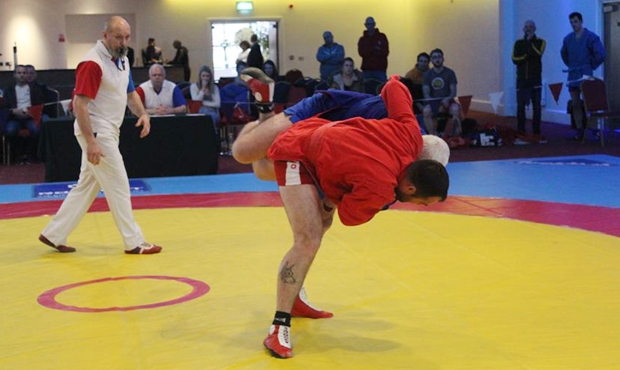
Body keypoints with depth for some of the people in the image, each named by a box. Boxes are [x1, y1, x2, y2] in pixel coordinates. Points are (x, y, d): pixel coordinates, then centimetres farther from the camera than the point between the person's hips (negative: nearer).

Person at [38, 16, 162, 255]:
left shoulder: (121, 59, 10)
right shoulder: (93, 63, -19)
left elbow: (130, 93, 22)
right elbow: (80, 104, -22)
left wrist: (143, 114, 2)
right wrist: (91, 141, -26)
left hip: (109, 132, 9)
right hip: (96, 133, -9)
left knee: (87, 186, 14)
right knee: (118, 186, -2)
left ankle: (54, 235, 22)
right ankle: (134, 242, 8)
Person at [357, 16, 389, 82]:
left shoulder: (382, 37, 7)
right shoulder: (362, 39, 12)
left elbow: (385, 52, -2)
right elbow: (362, 53, -3)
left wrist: (369, 52, -9)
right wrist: (374, 49, -13)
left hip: (380, 69, -1)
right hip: (367, 69, 1)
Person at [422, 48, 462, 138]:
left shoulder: (450, 73, 4)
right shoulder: (427, 74, 6)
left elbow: (453, 91, -1)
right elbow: (426, 93, -1)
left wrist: (448, 99, -22)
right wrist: (432, 102, -20)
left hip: (447, 101, 0)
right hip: (433, 102, 0)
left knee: (456, 109, -34)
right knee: (426, 111, -34)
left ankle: (456, 136, -23)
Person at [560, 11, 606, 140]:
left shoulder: (591, 37, -6)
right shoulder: (568, 39, 11)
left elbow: (601, 54, -10)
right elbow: (564, 53, 30)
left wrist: (592, 66, -3)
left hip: (585, 74, -6)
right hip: (572, 75, 6)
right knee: (575, 104, 6)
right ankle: (579, 131, 12)